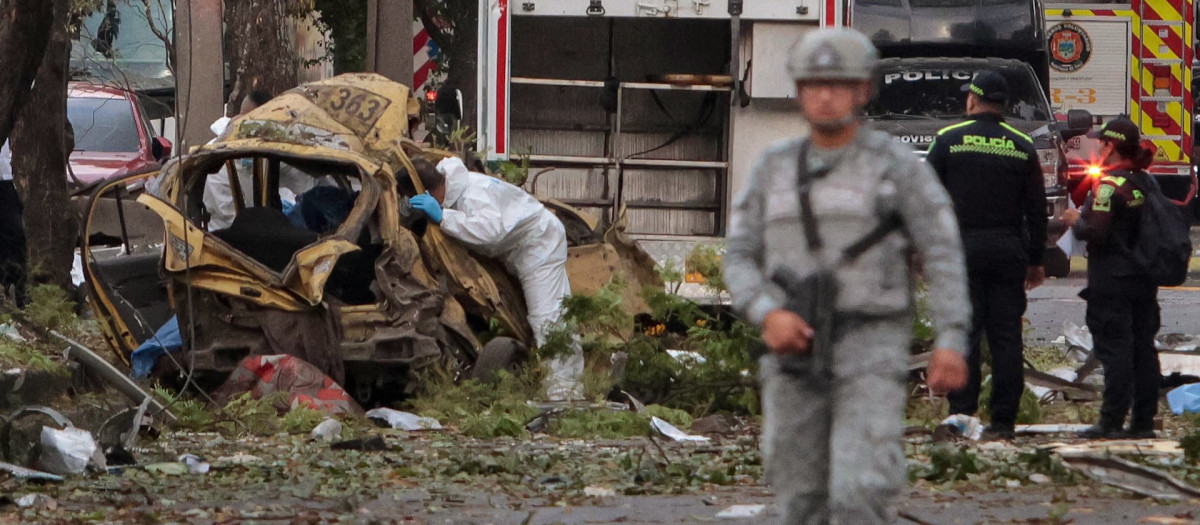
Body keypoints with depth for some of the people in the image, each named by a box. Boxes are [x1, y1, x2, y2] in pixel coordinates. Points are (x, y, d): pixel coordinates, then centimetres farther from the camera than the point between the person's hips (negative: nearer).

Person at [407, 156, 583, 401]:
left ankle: (562, 394, -22)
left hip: (539, 241, -10)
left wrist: (442, 218, -54)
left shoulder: (473, 193, -35)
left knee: (546, 318, -18)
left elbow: (491, 229, -53)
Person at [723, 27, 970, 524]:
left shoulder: (898, 165, -3)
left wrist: (951, 342, -16)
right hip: (796, 353, 4)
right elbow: (741, 259, 6)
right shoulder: (775, 167, 8)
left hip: (870, 352, -4)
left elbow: (943, 255, -5)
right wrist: (769, 315, -15)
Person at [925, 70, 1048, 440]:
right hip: (1009, 253, 2)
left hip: (962, 250, -2)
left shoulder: (948, 141, 0)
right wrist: (1036, 261, 15)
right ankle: (1003, 420, 0)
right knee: (1006, 337, 2)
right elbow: (1036, 209, 9)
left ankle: (962, 413, -9)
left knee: (963, 335, -2)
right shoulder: (1022, 147, 7)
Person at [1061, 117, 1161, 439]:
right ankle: (1143, 421, 10)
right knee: (1143, 348, 8)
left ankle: (1112, 421, -8)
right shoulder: (1147, 183, 9)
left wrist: (1075, 221, -1)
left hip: (1112, 280, -8)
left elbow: (1096, 232, -22)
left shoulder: (1109, 184, -15)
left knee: (1114, 348, -7)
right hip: (1145, 280, 8)